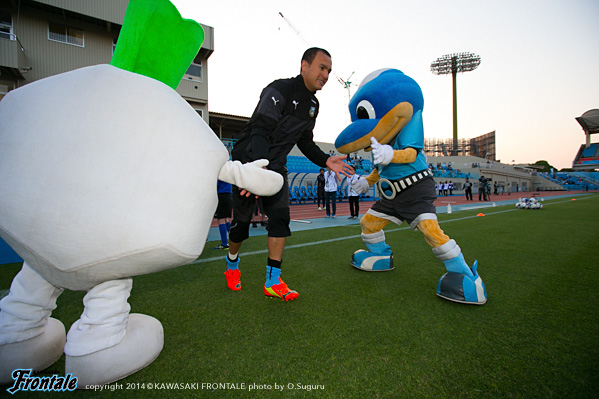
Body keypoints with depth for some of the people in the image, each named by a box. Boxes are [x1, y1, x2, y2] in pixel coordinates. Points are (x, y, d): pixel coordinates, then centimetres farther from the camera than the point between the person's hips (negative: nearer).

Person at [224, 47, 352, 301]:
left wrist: (325, 160, 0)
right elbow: (260, 130, -27)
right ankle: (232, 265, 32)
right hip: (249, 162, -6)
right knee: (241, 222, 2)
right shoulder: (279, 90, -15)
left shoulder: (312, 104, 11)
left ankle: (272, 282, 1)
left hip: (275, 167, 7)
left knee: (280, 218, -7)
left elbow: (305, 142, 16)